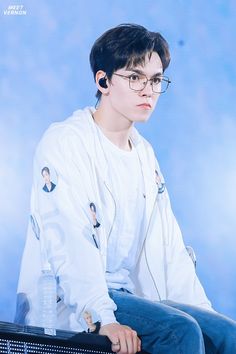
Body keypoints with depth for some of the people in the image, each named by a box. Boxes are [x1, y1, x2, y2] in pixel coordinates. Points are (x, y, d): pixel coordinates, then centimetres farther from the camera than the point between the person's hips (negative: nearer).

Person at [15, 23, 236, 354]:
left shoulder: (144, 153, 17)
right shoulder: (64, 141, -7)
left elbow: (168, 245, 13)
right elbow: (69, 241, -20)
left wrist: (204, 312, 4)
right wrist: (102, 319, -30)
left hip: (129, 295, 7)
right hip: (69, 305, -7)